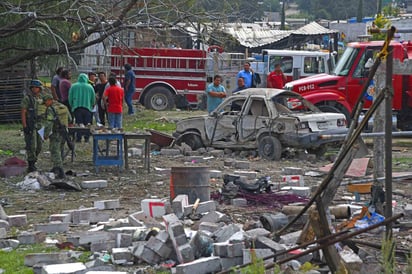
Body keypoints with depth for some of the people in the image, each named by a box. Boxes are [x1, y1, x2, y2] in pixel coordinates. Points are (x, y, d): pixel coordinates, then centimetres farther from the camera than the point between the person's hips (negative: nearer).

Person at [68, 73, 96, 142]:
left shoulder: (73, 86, 5)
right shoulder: (90, 87, 4)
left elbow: (70, 98, 5)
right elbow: (93, 99, 7)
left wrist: (72, 106, 19)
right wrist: (91, 106, 24)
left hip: (76, 107, 0)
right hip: (87, 107, 0)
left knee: (78, 123, 2)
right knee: (87, 124, 6)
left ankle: (78, 138, -7)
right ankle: (86, 138, 2)